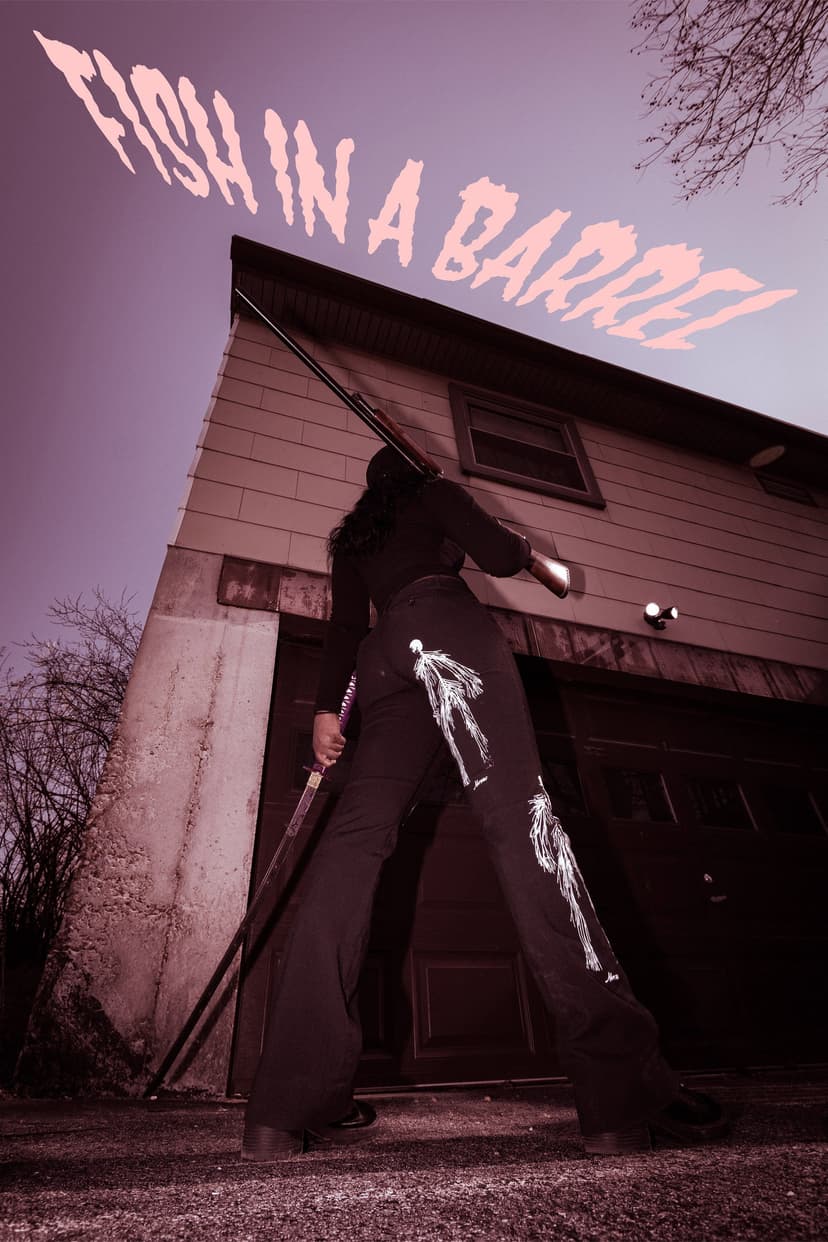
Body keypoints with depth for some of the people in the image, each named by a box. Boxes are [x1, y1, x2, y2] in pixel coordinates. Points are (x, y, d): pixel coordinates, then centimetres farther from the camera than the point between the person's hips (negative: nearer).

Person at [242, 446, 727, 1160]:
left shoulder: (350, 538, 35)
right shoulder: (433, 494, 23)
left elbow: (345, 626, 21)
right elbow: (495, 554, 7)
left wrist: (327, 707, 11)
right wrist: (527, 549, 30)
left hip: (383, 655, 5)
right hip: (445, 623, -5)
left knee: (359, 832, -8)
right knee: (516, 803, -19)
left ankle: (292, 1106, -13)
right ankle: (625, 1087, -24)